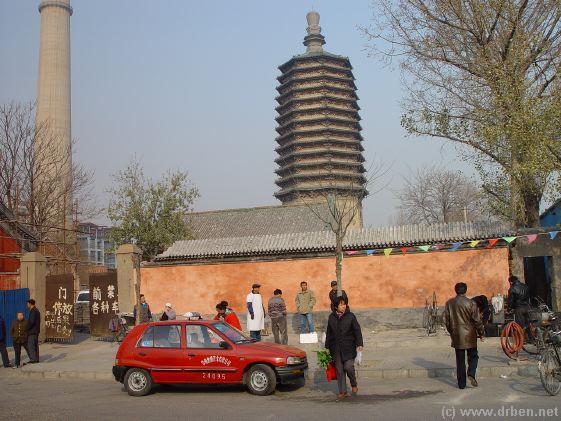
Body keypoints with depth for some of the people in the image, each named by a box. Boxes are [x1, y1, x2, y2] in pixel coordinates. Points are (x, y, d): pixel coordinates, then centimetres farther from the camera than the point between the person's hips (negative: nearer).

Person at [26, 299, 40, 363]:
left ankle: (33, 359, -8)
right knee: (35, 345, 12)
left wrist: (27, 328, -13)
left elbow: (31, 322, -23)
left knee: (30, 345, -6)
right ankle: (36, 359, 15)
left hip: (32, 331, -10)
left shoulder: (33, 311, -15)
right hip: (36, 331, 10)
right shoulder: (37, 310, 16)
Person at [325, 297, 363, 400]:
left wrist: (359, 344, -11)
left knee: (348, 366, -11)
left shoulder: (350, 316, -1)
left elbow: (357, 330, -1)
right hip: (336, 348, 3)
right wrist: (327, 347, 15)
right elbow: (329, 333, 15)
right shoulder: (331, 317, 7)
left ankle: (354, 385, 17)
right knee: (339, 370, 5)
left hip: (348, 347, -3)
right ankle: (342, 391, 14)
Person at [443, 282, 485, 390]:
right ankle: (471, 374, -10)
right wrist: (481, 333, 5)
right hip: (470, 335, -2)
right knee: (473, 356, 14)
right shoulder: (471, 303, -9)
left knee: (460, 360, 8)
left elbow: (446, 320, 6)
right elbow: (477, 320, -6)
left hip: (457, 336, 2)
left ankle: (461, 384, 10)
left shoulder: (449, 303, 0)